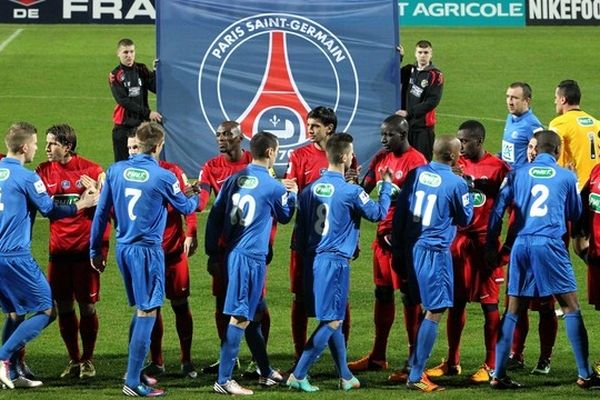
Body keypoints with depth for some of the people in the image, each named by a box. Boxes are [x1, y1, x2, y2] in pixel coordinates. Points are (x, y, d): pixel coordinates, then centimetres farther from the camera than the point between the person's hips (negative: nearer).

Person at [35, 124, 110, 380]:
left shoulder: (91, 170, -5)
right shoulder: (43, 171, 4)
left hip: (85, 248, -3)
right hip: (58, 249, 3)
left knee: (87, 306, 1)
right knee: (63, 306, 5)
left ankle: (87, 361, 15)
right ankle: (73, 360, 19)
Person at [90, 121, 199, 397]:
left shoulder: (116, 171, 2)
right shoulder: (163, 177, -10)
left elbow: (101, 212, 6)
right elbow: (185, 208, 7)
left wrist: (95, 250, 15)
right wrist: (197, 197, 30)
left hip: (122, 248, 6)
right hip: (148, 250, -6)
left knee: (140, 311, 19)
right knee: (147, 314, -2)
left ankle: (134, 372, 20)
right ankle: (133, 382, -5)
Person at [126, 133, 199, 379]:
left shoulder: (172, 172, -4)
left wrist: (190, 234, -12)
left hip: (174, 248, -3)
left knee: (180, 304, 3)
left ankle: (186, 361, 10)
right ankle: (156, 362, 14)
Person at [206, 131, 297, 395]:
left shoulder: (234, 180, 8)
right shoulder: (273, 186, -7)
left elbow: (214, 217, 9)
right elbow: (284, 216, 12)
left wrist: (213, 253, 16)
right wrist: (293, 195, 31)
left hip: (231, 253, 7)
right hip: (252, 257, -7)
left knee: (253, 314, 18)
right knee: (241, 318, -6)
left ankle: (265, 371, 30)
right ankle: (223, 380, -9)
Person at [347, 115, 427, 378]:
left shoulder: (415, 161, -12)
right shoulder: (381, 158, 12)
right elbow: (364, 189, 15)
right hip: (384, 235, 8)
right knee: (382, 293, 12)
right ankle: (378, 357, 20)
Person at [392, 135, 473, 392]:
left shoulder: (416, 175, 6)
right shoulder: (456, 183, -10)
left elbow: (399, 214, 9)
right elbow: (465, 219, 3)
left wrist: (398, 251, 16)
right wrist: (467, 193, 16)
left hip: (410, 248, 7)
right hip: (435, 252, -7)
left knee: (423, 308, 19)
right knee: (434, 313, -2)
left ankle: (415, 366, 21)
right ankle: (416, 376, -5)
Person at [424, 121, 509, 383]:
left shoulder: (497, 168, -6)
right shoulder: (456, 166, 8)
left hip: (485, 241, -5)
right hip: (458, 239, 5)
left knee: (489, 303, 0)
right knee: (456, 301, 10)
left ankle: (490, 365, 5)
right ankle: (452, 362, 20)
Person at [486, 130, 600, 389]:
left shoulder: (518, 175, 10)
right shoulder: (566, 177, 6)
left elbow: (497, 210, 6)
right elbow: (575, 214, 18)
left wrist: (491, 246, 11)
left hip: (521, 245, 3)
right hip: (550, 245, -3)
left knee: (512, 311, 9)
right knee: (571, 307, 4)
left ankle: (498, 375, 6)